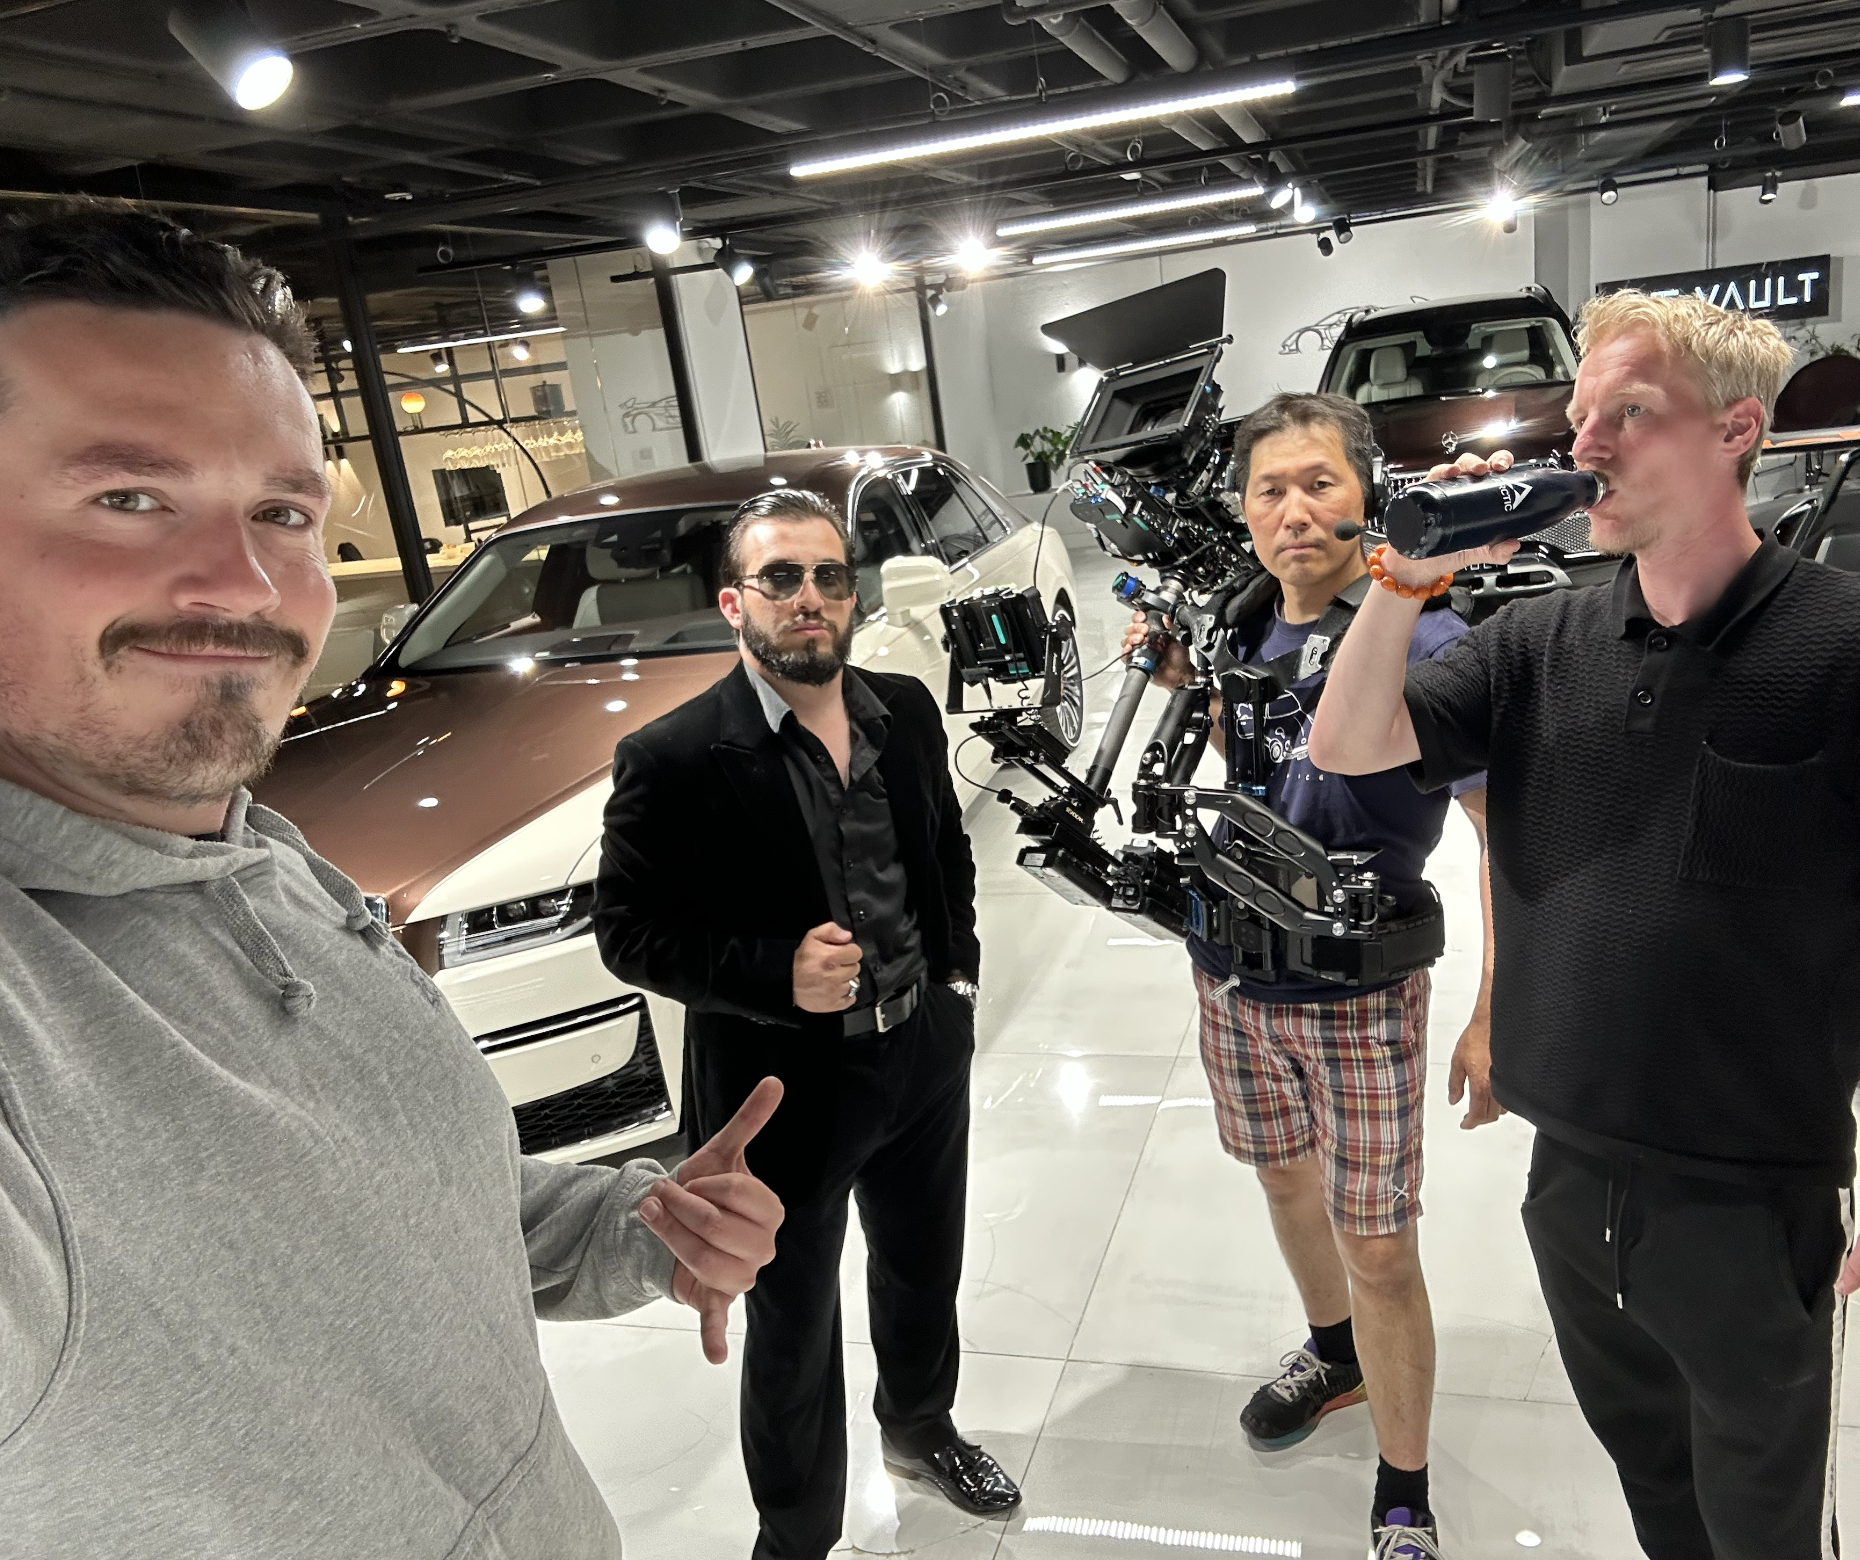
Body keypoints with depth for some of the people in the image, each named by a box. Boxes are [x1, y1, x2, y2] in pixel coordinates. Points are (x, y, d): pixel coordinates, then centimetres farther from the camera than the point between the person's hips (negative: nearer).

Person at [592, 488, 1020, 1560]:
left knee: (925, 1273, 28)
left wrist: (957, 973, 6)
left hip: (926, 1056, 6)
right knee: (795, 1333, 15)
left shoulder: (907, 711, -2)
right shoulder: (673, 760, -20)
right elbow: (630, 932, -16)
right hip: (788, 1085, -5)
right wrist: (778, 976, -27)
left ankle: (922, 1429, 57)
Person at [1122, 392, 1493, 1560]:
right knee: (1284, 1174, 24)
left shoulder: (1425, 641, -19)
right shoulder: (1247, 626, 0)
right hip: (1235, 977, 6)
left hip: (1357, 996, -6)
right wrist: (1182, 681, 0)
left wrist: (1492, 1016, -24)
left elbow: (1505, 830, -19)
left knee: (1377, 1246, 4)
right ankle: (1335, 1355, 51)